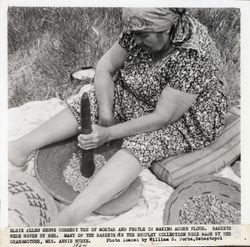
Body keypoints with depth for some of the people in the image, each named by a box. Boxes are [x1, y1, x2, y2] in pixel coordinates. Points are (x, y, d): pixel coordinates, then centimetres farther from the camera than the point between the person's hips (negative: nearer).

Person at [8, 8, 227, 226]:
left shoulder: (193, 57, -32)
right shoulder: (140, 29, -14)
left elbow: (163, 117, -31)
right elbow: (105, 67, -9)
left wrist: (109, 133, -33)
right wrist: (106, 115, -20)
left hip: (184, 116, -6)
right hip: (138, 96, 7)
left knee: (141, 144, -35)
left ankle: (73, 214, -45)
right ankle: (21, 148, -15)